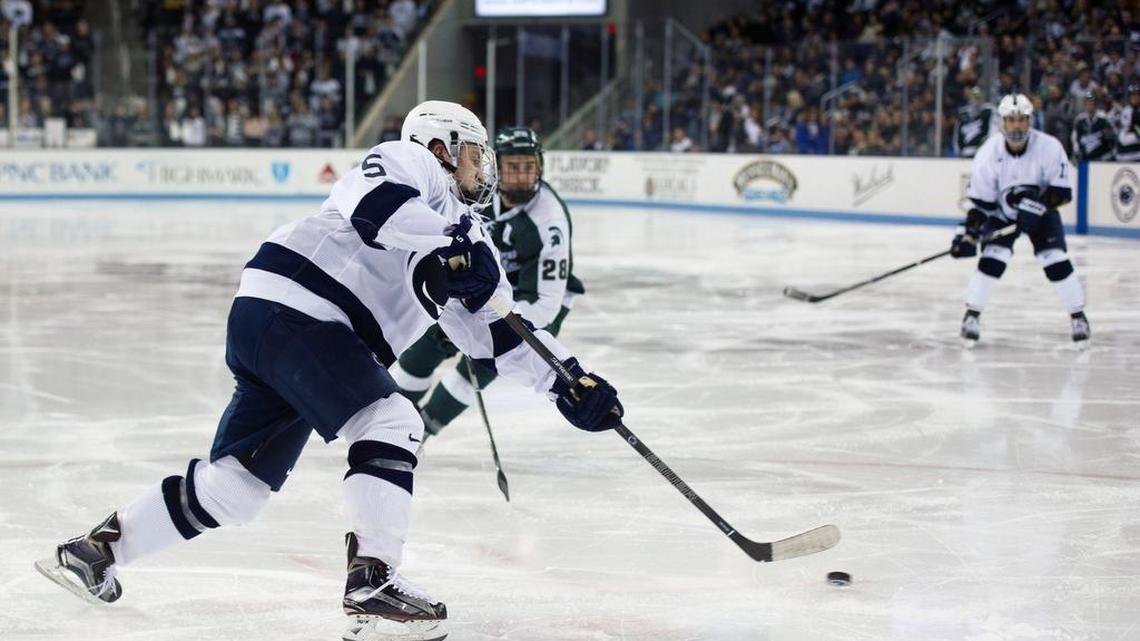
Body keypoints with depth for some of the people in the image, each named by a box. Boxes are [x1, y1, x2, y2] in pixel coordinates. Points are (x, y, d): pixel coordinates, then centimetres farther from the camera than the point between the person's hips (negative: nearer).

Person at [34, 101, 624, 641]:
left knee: (236, 483, 9)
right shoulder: (408, 162, 3)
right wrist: (449, 241, -26)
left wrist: (568, 379, 17)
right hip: (290, 310, -9)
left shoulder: (459, 234, 27)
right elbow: (373, 198, -22)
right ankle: (371, 586, -24)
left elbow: (496, 329, 24)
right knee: (390, 423, -18)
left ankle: (95, 550, 18)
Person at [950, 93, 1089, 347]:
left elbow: (1063, 191, -20)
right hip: (1002, 212, 0)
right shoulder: (989, 152, -21)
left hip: (1041, 213, 0)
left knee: (1056, 262, -10)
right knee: (991, 259, -16)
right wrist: (969, 231, -24)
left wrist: (1039, 202, -37)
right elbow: (980, 200, -14)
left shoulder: (1049, 147, -24)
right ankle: (972, 316, -2)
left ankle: (1078, 317, 6)